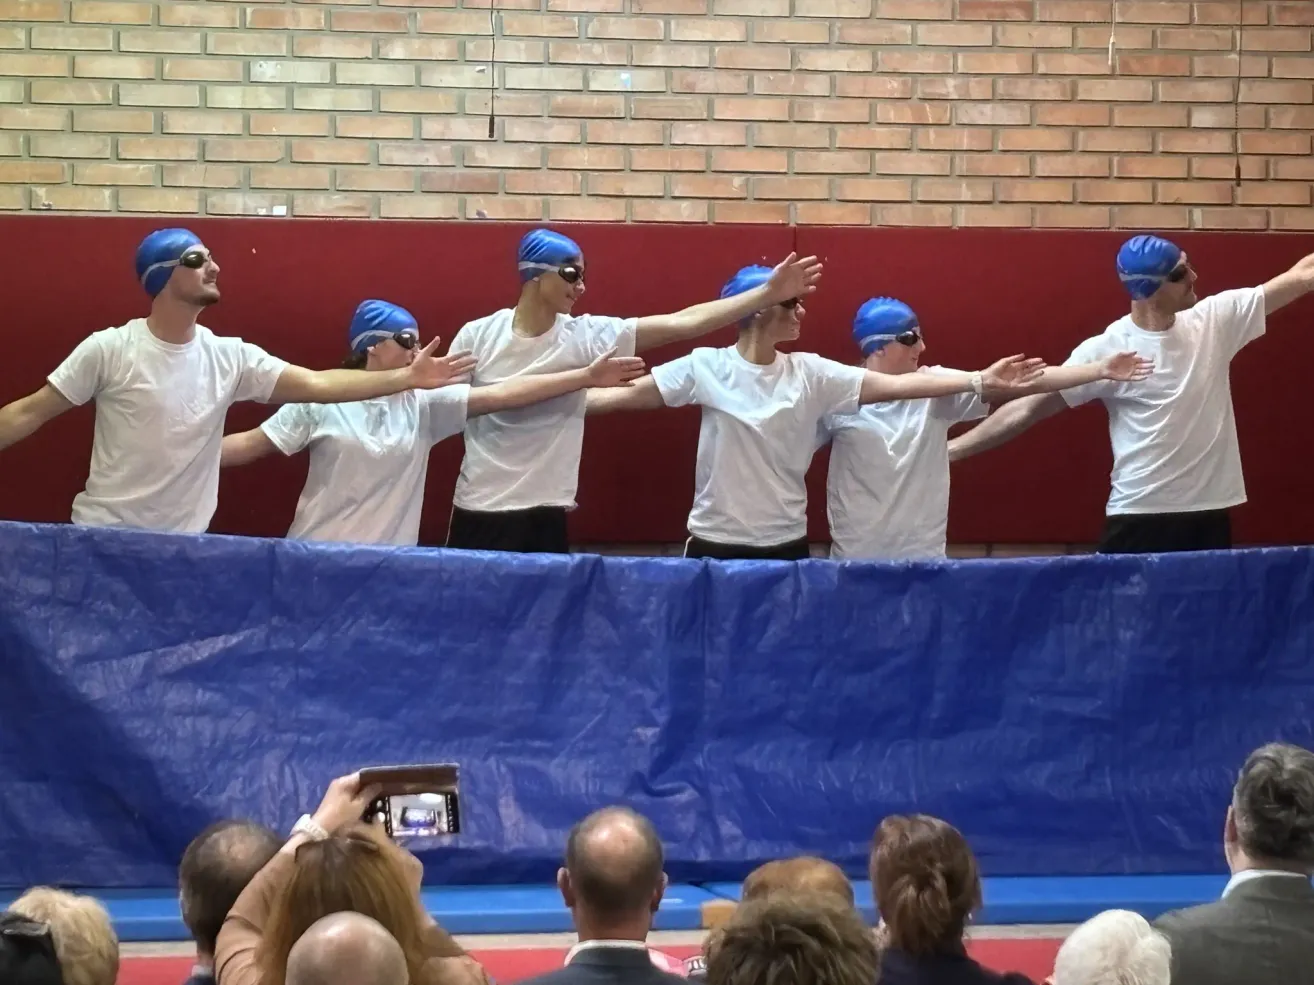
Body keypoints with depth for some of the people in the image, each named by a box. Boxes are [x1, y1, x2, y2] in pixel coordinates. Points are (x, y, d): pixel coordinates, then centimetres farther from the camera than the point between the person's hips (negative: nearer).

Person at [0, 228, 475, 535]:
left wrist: (408, 378, -10)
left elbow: (319, 385, -3)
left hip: (184, 544, 4)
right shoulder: (108, 350, -10)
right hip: (103, 537, -4)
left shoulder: (230, 357, 0)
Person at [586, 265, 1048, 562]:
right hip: (715, 542, -3)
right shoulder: (705, 367, -7)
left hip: (785, 545, 3)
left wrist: (980, 381, -10)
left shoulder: (810, 373, 0)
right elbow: (625, 395, -7)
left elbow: (893, 386, -4)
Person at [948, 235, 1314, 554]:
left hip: (1209, 512, 4)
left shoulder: (1216, 319, 2)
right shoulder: (1105, 351, -9)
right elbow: (1027, 407, -6)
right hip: (1138, 515, -4)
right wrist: (953, 449, -7)